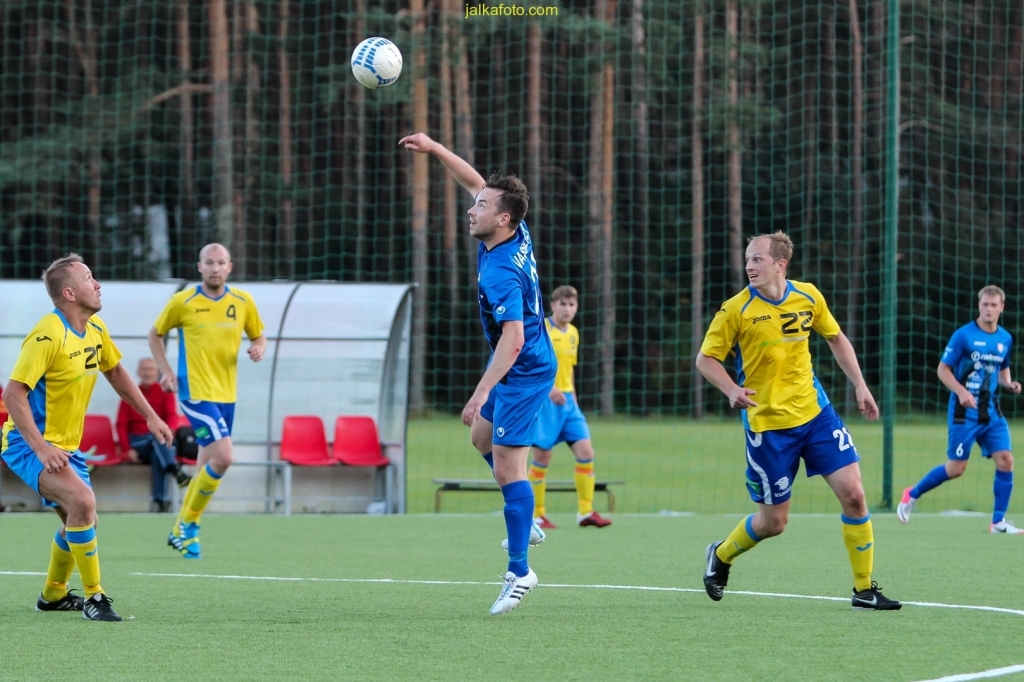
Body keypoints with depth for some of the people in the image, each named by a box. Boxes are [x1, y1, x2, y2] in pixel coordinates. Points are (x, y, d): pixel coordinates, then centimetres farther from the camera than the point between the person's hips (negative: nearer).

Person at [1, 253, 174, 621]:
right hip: (30, 443, -9)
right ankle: (94, 597, -19)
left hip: (66, 445, 9)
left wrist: (150, 416, 17)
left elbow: (115, 371, 20)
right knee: (82, 500, -28)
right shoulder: (47, 336, -24)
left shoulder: (95, 329, 2)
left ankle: (53, 594, 40)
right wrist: (40, 448, -33)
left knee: (79, 520, 17)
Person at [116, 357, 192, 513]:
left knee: (157, 454, -38)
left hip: (161, 440, 0)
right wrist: (127, 449, -12)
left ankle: (160, 500, -50)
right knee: (156, 438, -36)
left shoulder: (164, 392, 11)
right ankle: (176, 471, -62)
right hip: (137, 443, 0)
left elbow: (172, 415, -6)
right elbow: (121, 424, 4)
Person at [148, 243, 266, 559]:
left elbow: (258, 336, 16)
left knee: (208, 465, 10)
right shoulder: (182, 301, -4)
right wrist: (166, 372, -4)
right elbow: (155, 334, 8)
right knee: (222, 457, -19)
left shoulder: (243, 302, 5)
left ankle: (183, 531, 26)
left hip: (226, 395, 5)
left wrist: (259, 349, -7)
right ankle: (187, 526, -2)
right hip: (196, 392, -5)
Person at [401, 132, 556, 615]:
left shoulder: (502, 273, -29)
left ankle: (519, 572, -12)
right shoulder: (515, 234, -2)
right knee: (482, 436, 26)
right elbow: (477, 182, 15)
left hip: (523, 373, -11)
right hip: (517, 370, 11)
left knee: (507, 465, -12)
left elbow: (513, 339, -35)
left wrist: (481, 392, -38)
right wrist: (433, 150, 9)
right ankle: (526, 523, 32)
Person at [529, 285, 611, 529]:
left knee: (586, 452, -2)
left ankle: (585, 512, 3)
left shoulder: (573, 333, 14)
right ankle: (536, 515, 7)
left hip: (567, 400, 7)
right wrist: (549, 387, -26)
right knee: (542, 456, -3)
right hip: (544, 400, -7)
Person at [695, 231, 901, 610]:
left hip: (814, 412, 3)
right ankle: (720, 557, 34)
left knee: (853, 494, -8)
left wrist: (860, 386, 9)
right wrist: (732, 390, -23)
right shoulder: (736, 310, -11)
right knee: (773, 521, 2)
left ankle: (864, 590, 4)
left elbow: (836, 339, 16)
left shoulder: (808, 297, 0)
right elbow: (705, 358, -6)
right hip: (767, 424, -3)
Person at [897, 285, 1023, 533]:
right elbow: (943, 369, -7)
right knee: (956, 468, -4)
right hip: (964, 411, -5)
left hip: (991, 411, 5)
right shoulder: (964, 335, -10)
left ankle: (998, 521, 2)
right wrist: (961, 391, -21)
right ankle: (912, 494, 20)